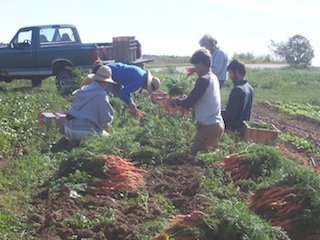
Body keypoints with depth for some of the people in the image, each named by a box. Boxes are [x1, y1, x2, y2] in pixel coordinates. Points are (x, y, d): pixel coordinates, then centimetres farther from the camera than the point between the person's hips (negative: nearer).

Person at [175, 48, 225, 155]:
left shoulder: (203, 80, -17)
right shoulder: (213, 77, 10)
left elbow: (188, 103, -15)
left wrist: (175, 100, 3)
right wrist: (183, 99, 10)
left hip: (208, 127, -9)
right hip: (217, 124, 9)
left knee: (195, 154, -3)